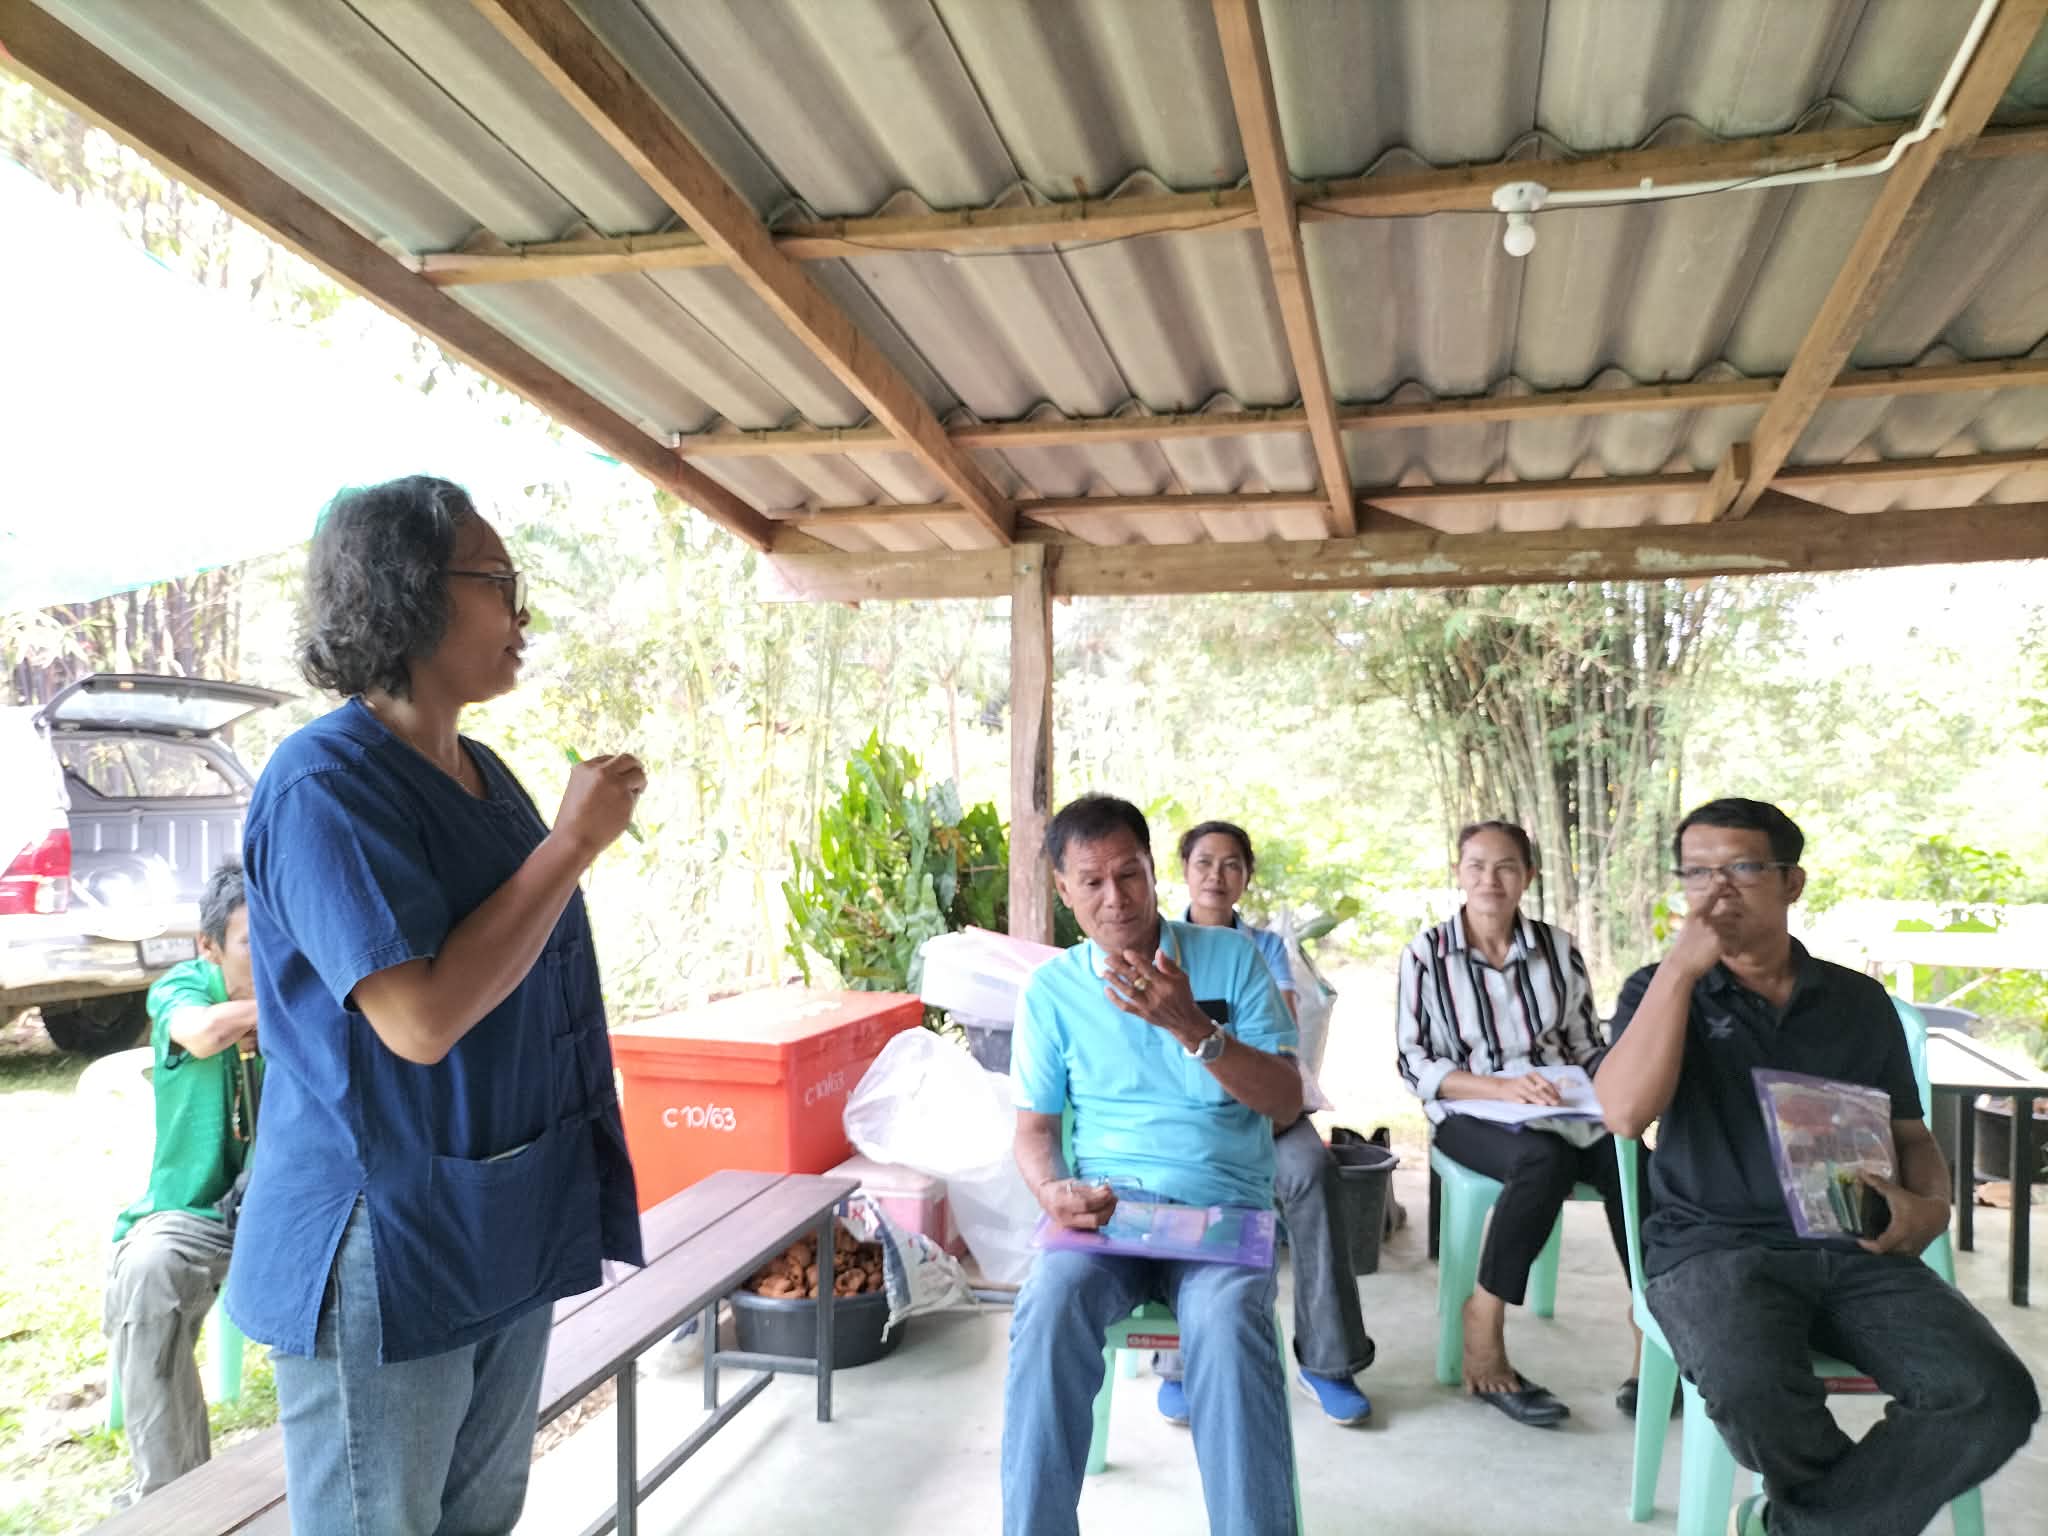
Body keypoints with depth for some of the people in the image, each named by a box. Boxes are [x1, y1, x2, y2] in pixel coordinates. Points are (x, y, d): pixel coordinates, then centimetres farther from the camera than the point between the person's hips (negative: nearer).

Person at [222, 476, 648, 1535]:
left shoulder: (481, 772, 9)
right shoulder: (324, 784, -19)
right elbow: (420, 1016, -29)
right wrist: (574, 839, -24)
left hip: (506, 1236, 8)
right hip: (384, 1260, -8)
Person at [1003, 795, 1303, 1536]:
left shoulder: (1231, 956, 4)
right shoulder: (1051, 989, 7)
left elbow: (1287, 1102, -2)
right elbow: (1034, 1127, 10)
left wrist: (1193, 1027, -17)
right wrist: (1053, 1190, -13)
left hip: (1223, 1208, -1)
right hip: (1103, 1208, 1)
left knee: (1228, 1326, -33)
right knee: (1049, 1312, -31)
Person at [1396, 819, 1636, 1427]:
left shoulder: (1557, 948, 5)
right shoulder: (1426, 954, -4)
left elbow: (1587, 1047, 10)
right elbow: (1415, 1063, -8)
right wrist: (1502, 1087, -22)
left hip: (1559, 1110, 3)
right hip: (1471, 1114, -3)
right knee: (1545, 1159, -35)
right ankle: (1483, 1336, -24)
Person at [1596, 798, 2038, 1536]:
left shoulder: (1859, 1000, 13)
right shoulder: (1660, 990, 5)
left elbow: (1910, 1133, 22)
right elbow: (1625, 1112, -12)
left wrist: (1931, 1204, -3)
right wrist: (1681, 968, -12)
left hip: (1854, 1248, 3)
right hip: (1712, 1245, -3)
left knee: (1994, 1396, -23)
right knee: (1753, 1394, -33)